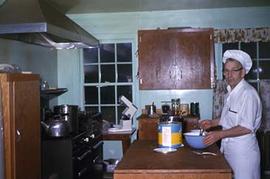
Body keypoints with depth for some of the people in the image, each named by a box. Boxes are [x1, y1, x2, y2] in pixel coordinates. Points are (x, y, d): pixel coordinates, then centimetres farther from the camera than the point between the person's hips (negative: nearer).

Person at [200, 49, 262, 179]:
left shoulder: (248, 93, -19)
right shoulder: (230, 92, 9)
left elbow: (246, 127, -22)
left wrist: (220, 134, -23)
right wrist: (212, 123, 10)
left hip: (243, 150, -8)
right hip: (228, 148, 8)